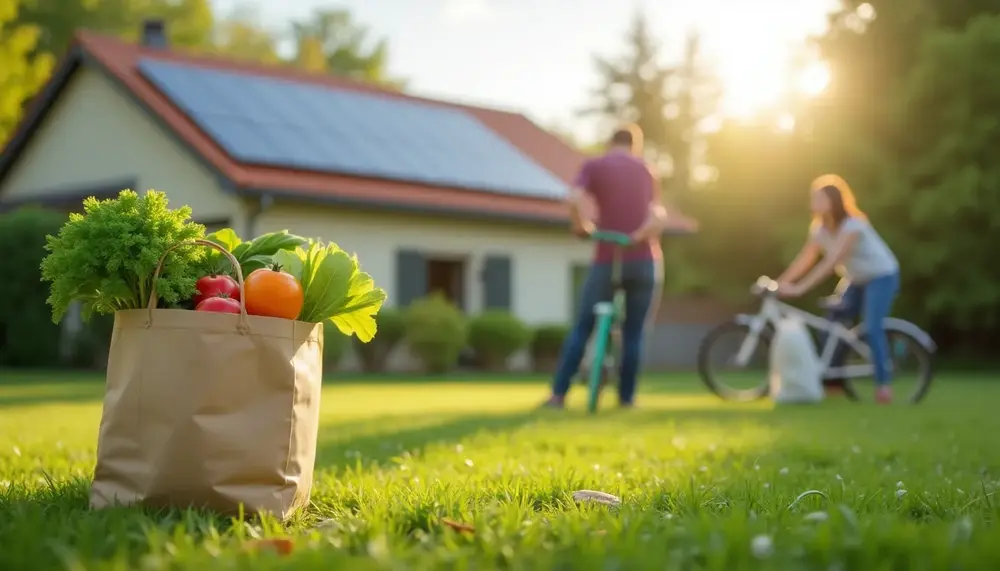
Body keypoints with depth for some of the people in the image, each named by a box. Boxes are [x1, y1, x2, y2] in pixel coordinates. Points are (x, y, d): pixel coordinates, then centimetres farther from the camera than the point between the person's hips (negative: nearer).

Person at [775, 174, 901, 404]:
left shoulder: (852, 225, -28)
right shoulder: (819, 227, -4)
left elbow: (831, 261, -36)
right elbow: (805, 259, -9)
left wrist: (800, 288, -43)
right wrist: (781, 282, -23)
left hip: (881, 276, -7)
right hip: (856, 279, 8)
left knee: (872, 327, -22)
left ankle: (883, 383, -15)